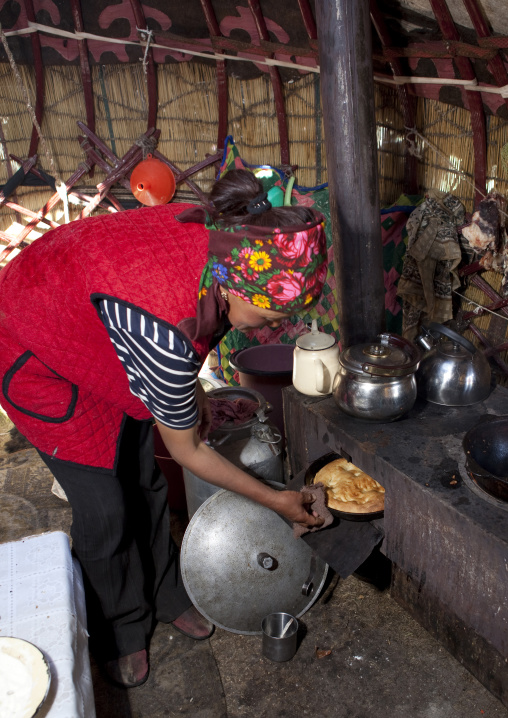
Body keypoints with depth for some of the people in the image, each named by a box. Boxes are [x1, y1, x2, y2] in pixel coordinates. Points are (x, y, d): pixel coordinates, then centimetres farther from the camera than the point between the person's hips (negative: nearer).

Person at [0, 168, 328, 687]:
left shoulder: (220, 233, -21)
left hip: (93, 330, 7)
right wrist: (274, 501, -12)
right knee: (105, 509, 1)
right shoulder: (164, 331, -41)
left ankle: (164, 596, 37)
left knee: (143, 482, 13)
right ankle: (118, 634, 29)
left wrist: (191, 389, 4)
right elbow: (187, 452, -23)